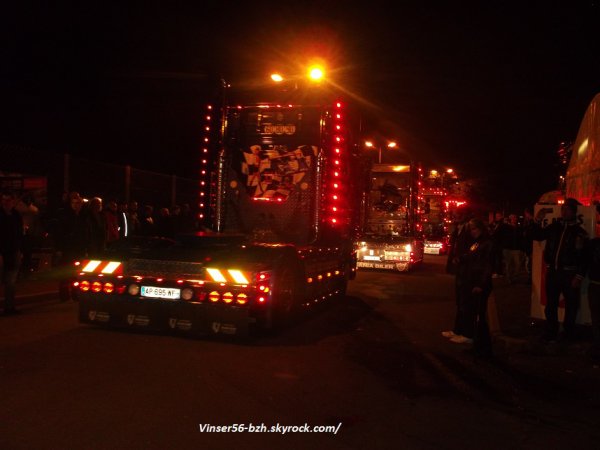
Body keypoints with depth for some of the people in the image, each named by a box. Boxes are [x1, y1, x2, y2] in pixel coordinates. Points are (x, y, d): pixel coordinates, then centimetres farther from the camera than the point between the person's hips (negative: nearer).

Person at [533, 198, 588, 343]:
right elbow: (538, 236, 13)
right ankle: (551, 333, 19)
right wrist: (538, 221, -1)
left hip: (569, 273, -3)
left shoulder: (580, 232, -4)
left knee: (571, 304, 7)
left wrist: (579, 276, -13)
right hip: (552, 271, 4)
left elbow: (584, 256, -8)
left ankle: (568, 333, 20)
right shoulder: (554, 226, 7)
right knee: (550, 304, 9)